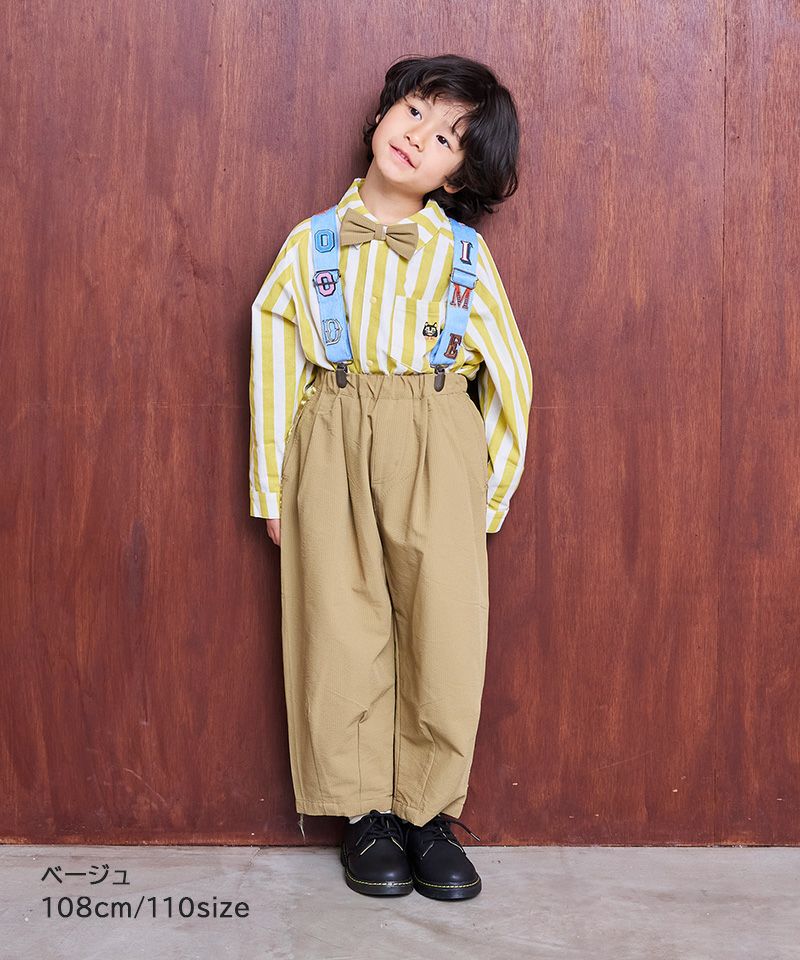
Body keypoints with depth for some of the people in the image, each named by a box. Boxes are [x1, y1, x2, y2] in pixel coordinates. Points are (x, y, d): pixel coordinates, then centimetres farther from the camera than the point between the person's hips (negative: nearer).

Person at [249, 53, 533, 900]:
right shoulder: (312, 244, 6)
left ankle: (428, 812, 18)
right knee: (342, 629, 4)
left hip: (439, 448, 0)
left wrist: (491, 489, 6)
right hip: (333, 445, 0)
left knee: (444, 627, 0)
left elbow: (509, 375, 9)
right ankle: (363, 811, 20)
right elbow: (273, 365, 7)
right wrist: (273, 488, 5)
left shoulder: (464, 254, 5)